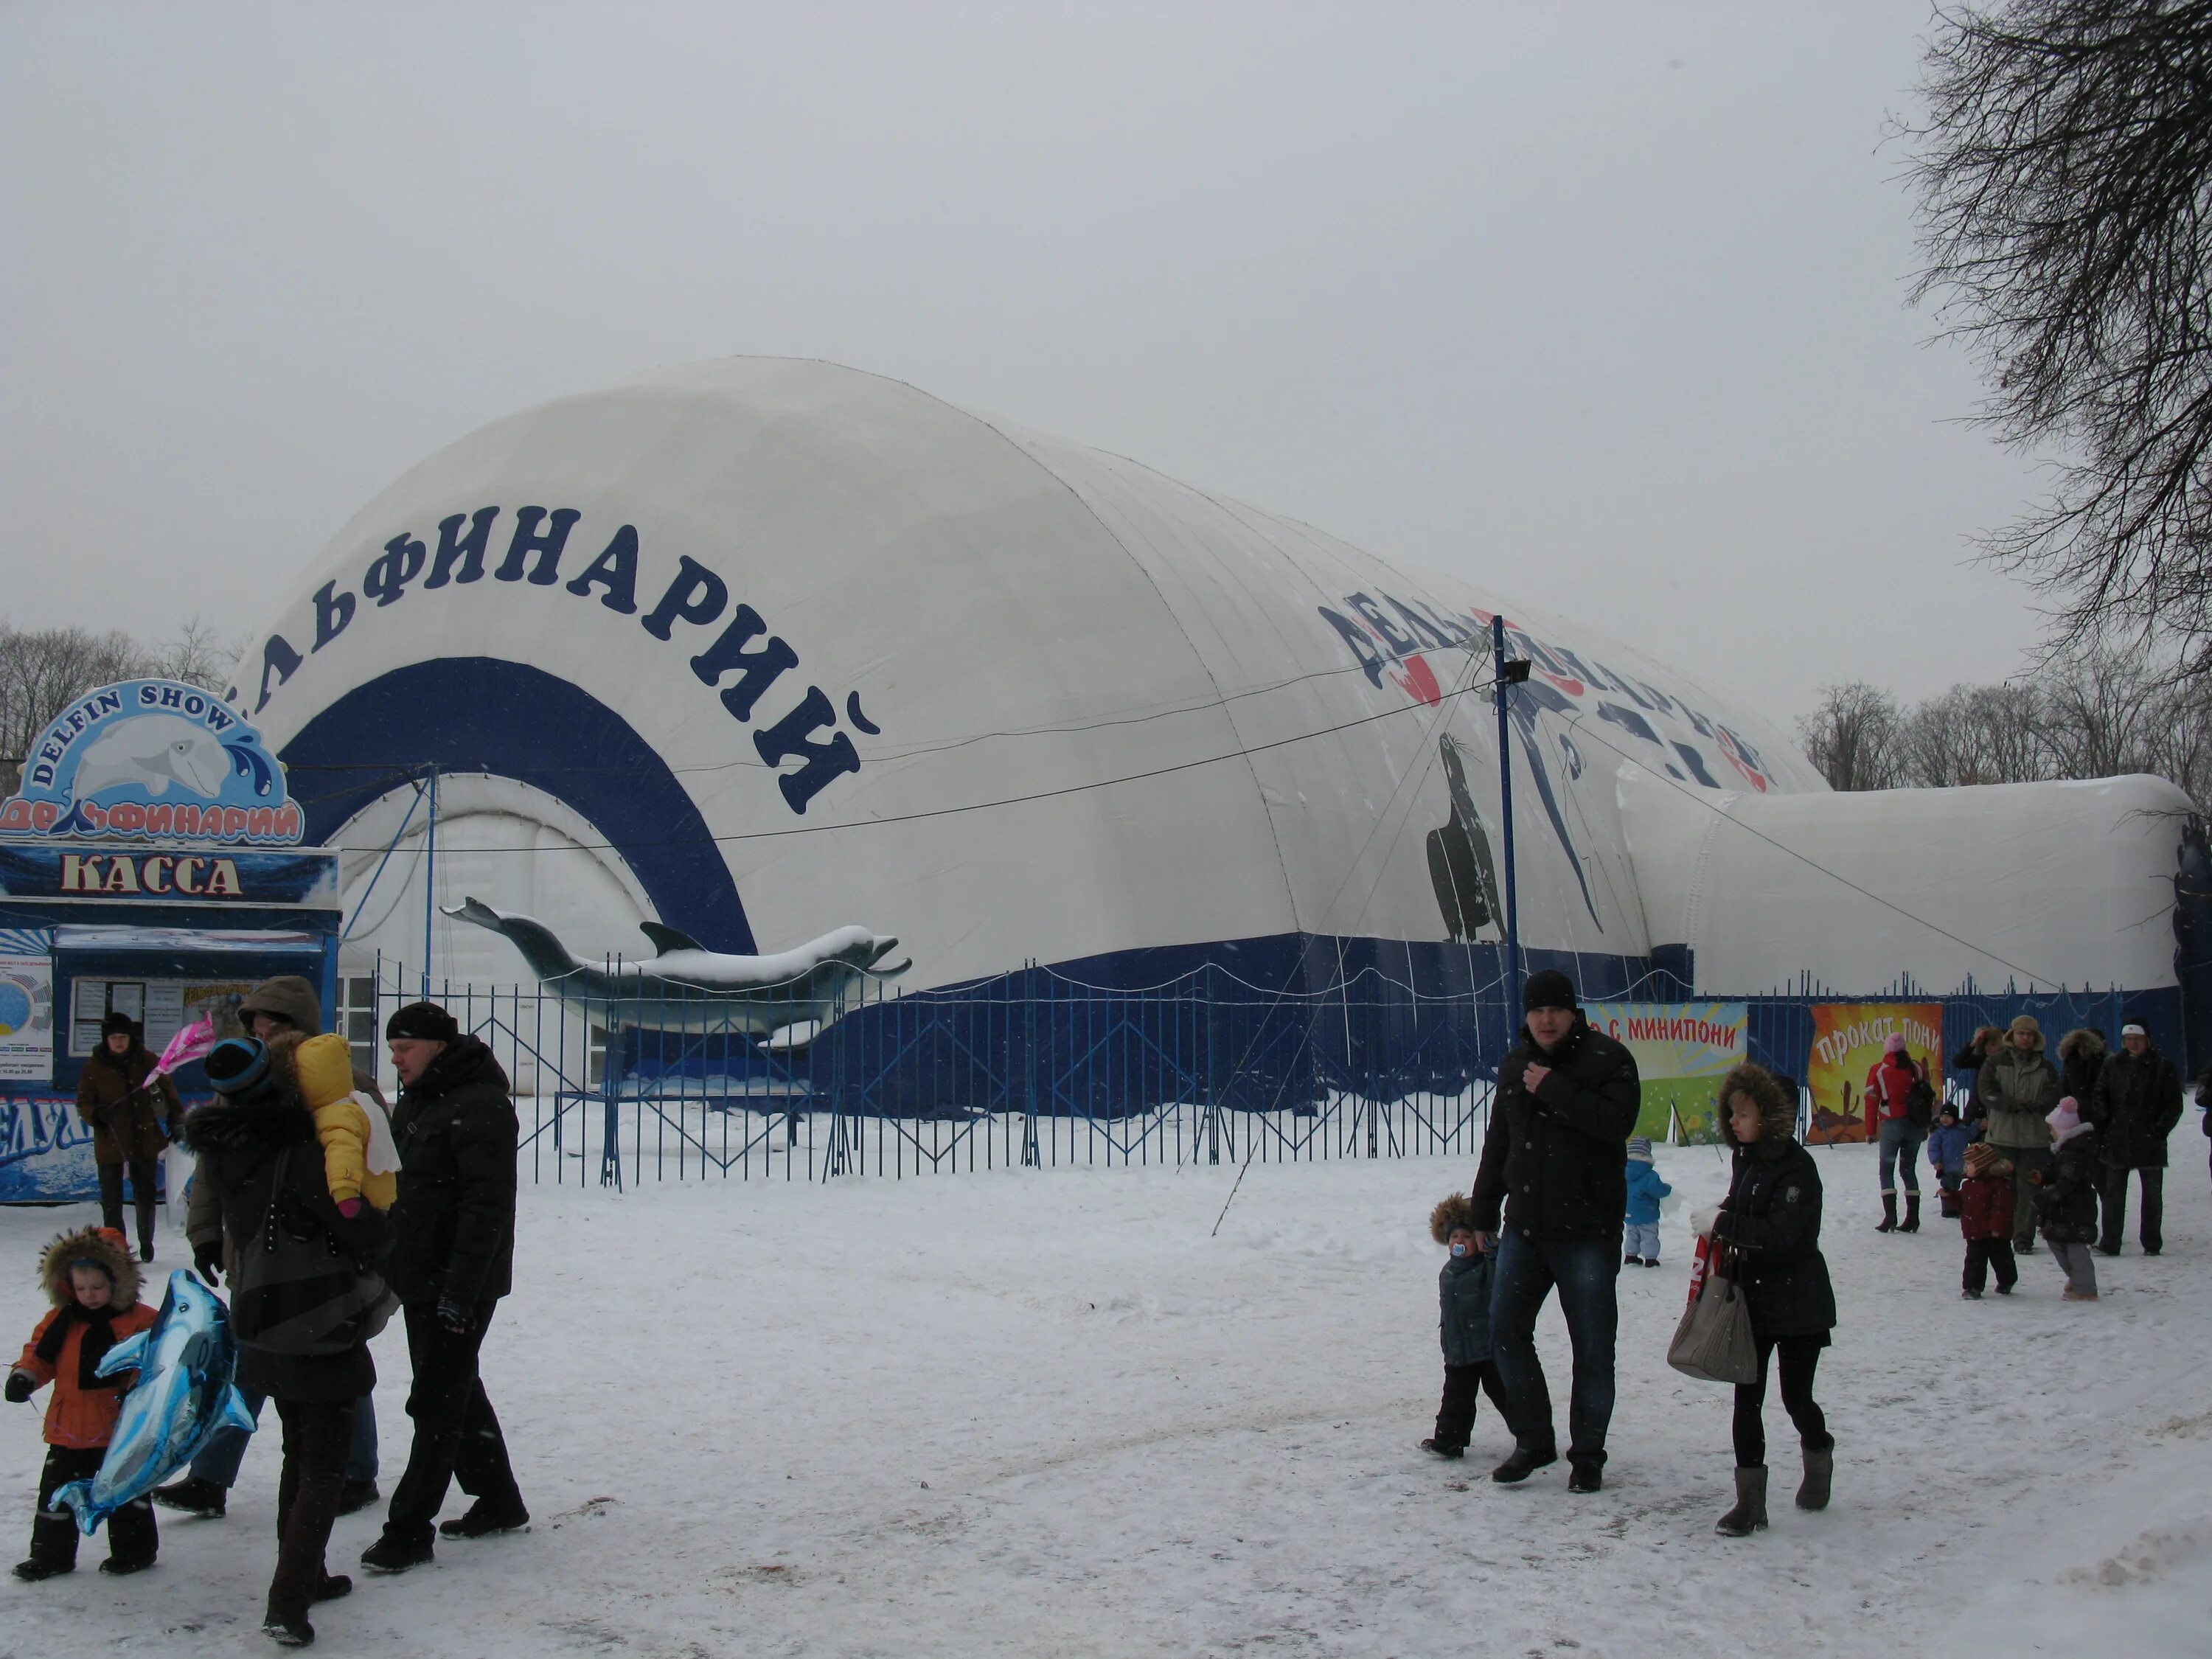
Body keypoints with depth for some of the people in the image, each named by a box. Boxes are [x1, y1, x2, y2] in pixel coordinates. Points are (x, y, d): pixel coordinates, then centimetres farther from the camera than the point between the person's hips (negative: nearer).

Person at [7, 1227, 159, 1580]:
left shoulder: (142, 1321, -9)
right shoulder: (61, 1320, 4)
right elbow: (40, 1354, 10)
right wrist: (25, 1375, -9)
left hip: (119, 1428, -4)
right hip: (68, 1428, 4)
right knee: (56, 1491, 11)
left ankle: (134, 1550, 21)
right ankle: (51, 1553, 23)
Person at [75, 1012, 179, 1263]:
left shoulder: (147, 1061, -1)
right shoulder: (94, 1067, -2)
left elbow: (168, 1092, 7)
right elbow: (83, 1102, 1)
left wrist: (177, 1122, 6)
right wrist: (96, 1114, -20)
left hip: (145, 1140, 1)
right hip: (110, 1142, -1)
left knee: (146, 1196, 12)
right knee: (112, 1200, 0)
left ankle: (146, 1246, 28)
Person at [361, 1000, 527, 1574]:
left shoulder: (479, 1107, -18)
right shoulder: (416, 1102, 13)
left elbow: (488, 1207, -23)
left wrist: (460, 1290, -25)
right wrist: (388, 1271, 16)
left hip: (460, 1285, -10)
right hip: (420, 1279, 10)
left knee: (437, 1403, -5)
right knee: (457, 1392, 18)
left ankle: (409, 1529, 1)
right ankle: (499, 1502, 30)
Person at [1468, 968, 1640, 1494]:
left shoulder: (1607, 1059, -5)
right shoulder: (1514, 1066, 12)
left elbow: (1616, 1121, -22)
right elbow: (1497, 1145, 19)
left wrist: (1554, 1089, -19)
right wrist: (1482, 1214, 20)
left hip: (1588, 1229, -5)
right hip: (1523, 1227, 6)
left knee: (1592, 1346, 1)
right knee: (1506, 1331, 5)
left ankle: (1587, 1453, 13)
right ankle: (1533, 1440, 20)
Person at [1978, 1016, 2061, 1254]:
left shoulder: (2045, 1067, 13)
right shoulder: (1995, 1063, 7)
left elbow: (2054, 1096, 1)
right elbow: (1987, 1093, -6)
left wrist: (2035, 1105, -15)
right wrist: (2013, 1105, -17)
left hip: (2034, 1138, 2)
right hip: (2001, 1136, -2)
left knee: (2029, 1190, 0)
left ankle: (2024, 1238, 4)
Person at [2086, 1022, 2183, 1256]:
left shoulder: (2163, 1067, -1)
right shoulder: (2113, 1065, 7)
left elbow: (2174, 1105, 0)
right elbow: (2099, 1097, 8)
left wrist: (2160, 1129, -9)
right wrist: (2104, 1123, -5)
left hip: (2149, 1141, -2)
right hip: (2117, 1141, 2)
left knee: (2152, 1194, 6)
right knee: (2113, 1193, 3)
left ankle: (2152, 1243, 14)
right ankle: (2109, 1243, 5)